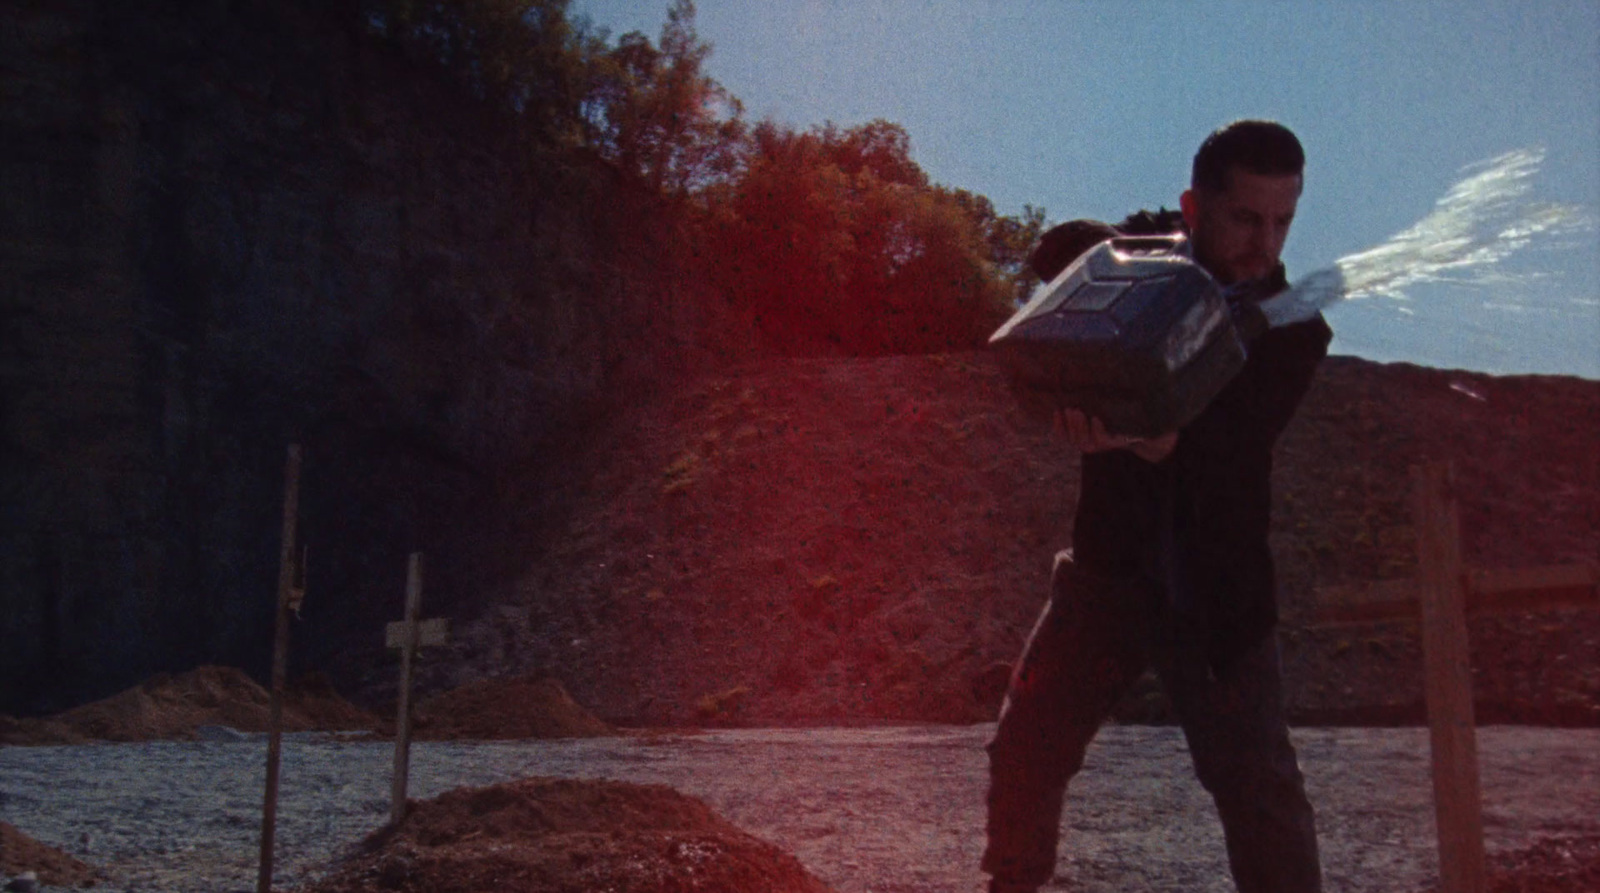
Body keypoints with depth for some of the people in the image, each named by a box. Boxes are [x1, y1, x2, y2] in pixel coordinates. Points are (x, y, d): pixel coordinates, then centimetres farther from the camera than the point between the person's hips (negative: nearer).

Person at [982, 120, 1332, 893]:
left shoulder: (1294, 331, -9)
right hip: (1111, 566, 3)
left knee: (1260, 787, -7)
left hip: (1216, 591, -2)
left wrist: (1165, 441, -46)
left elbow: (1231, 458, -23)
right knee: (1027, 745, 6)